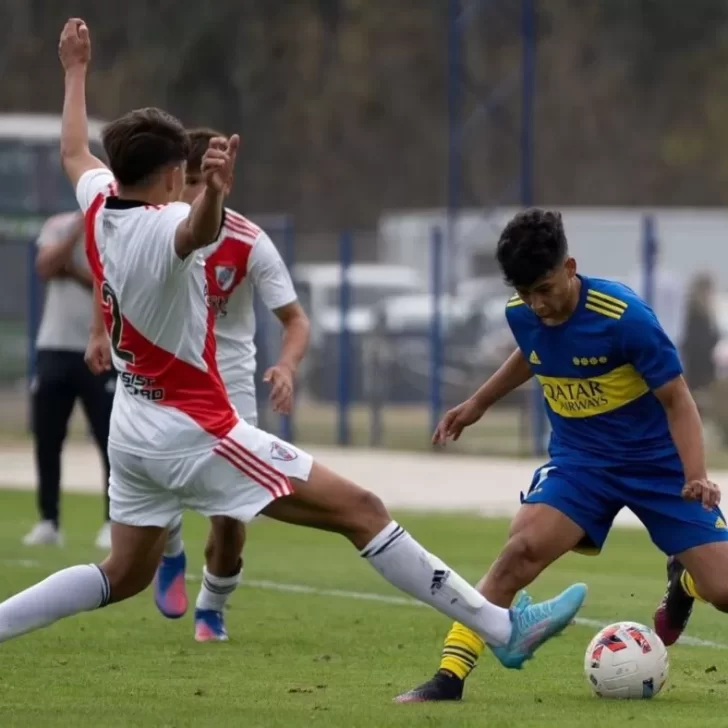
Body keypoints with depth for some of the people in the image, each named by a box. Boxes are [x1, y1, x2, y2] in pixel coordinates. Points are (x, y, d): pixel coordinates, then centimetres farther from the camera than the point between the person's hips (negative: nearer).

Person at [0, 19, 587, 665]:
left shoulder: (99, 208, 3)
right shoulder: (163, 228, -21)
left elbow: (75, 154, 26)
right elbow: (198, 230, -47)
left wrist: (76, 70, 40)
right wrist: (213, 194, -69)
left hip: (132, 430, 9)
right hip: (193, 432, -9)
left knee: (123, 576, 22)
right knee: (360, 510, -10)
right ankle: (504, 629, -13)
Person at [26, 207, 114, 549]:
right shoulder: (59, 226, 6)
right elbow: (45, 268, -11)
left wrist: (73, 269, -15)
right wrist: (79, 230, -15)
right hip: (55, 348, 3)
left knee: (112, 440, -4)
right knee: (46, 439, 4)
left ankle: (114, 524, 2)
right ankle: (48, 522, 12)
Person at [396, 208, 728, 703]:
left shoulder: (624, 316, -24)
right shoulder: (522, 314, -8)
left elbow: (677, 400, -17)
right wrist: (479, 403, 25)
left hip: (657, 461, -3)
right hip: (580, 460, 3)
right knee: (522, 549, -26)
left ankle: (685, 584, 30)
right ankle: (450, 677, -23)